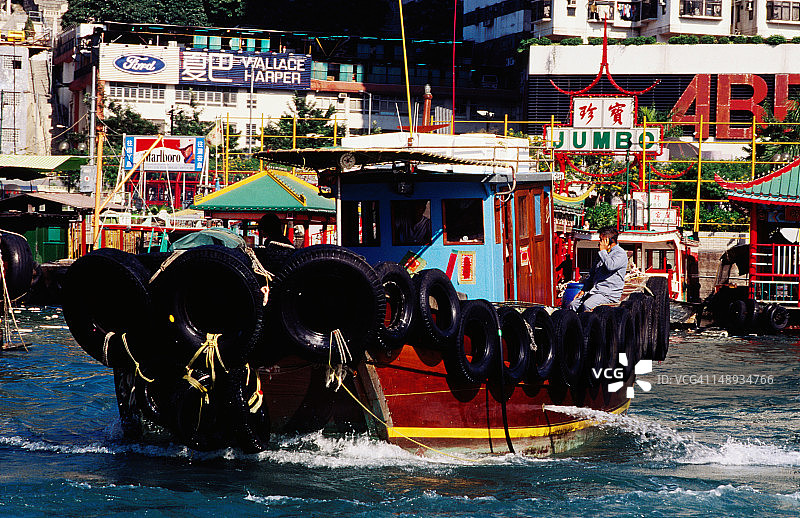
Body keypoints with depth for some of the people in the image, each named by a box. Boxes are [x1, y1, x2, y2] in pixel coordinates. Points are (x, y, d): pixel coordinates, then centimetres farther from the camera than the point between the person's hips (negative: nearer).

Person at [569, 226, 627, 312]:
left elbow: (610, 266, -26)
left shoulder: (621, 254, -5)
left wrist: (603, 250, -10)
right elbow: (592, 274, 27)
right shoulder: (602, 254, 22)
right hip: (594, 291, 8)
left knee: (587, 305, -32)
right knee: (573, 305, -11)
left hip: (609, 294, -8)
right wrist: (583, 290, 15)